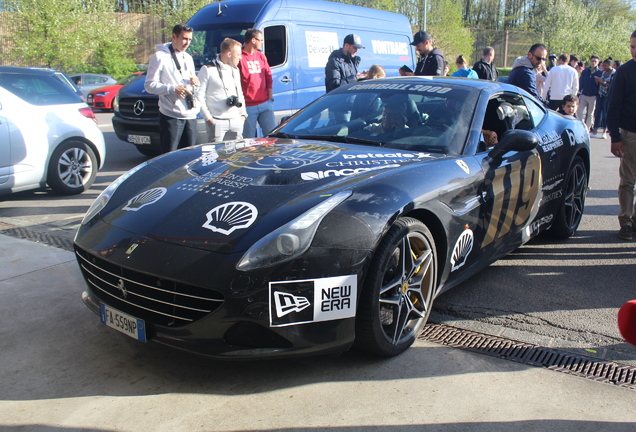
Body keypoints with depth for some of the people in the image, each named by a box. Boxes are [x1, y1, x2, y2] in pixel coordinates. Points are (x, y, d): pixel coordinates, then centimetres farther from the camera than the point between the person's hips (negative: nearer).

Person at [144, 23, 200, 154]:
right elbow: (149, 85, -9)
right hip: (171, 116, -7)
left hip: (191, 115, 7)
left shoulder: (188, 58, 19)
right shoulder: (160, 57, -4)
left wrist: (194, 81, 3)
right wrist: (173, 89, -22)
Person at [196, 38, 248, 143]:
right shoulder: (208, 70, -4)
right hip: (217, 122, -6)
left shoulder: (235, 70, 18)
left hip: (236, 122, 6)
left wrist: (242, 114, 13)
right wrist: (208, 118, -11)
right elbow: (199, 96, -6)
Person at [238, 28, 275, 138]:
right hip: (248, 106, -6)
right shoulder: (240, 57, -7)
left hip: (265, 104, 6)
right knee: (249, 140, 1)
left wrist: (270, 96, 8)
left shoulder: (261, 56, 14)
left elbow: (268, 76, 16)